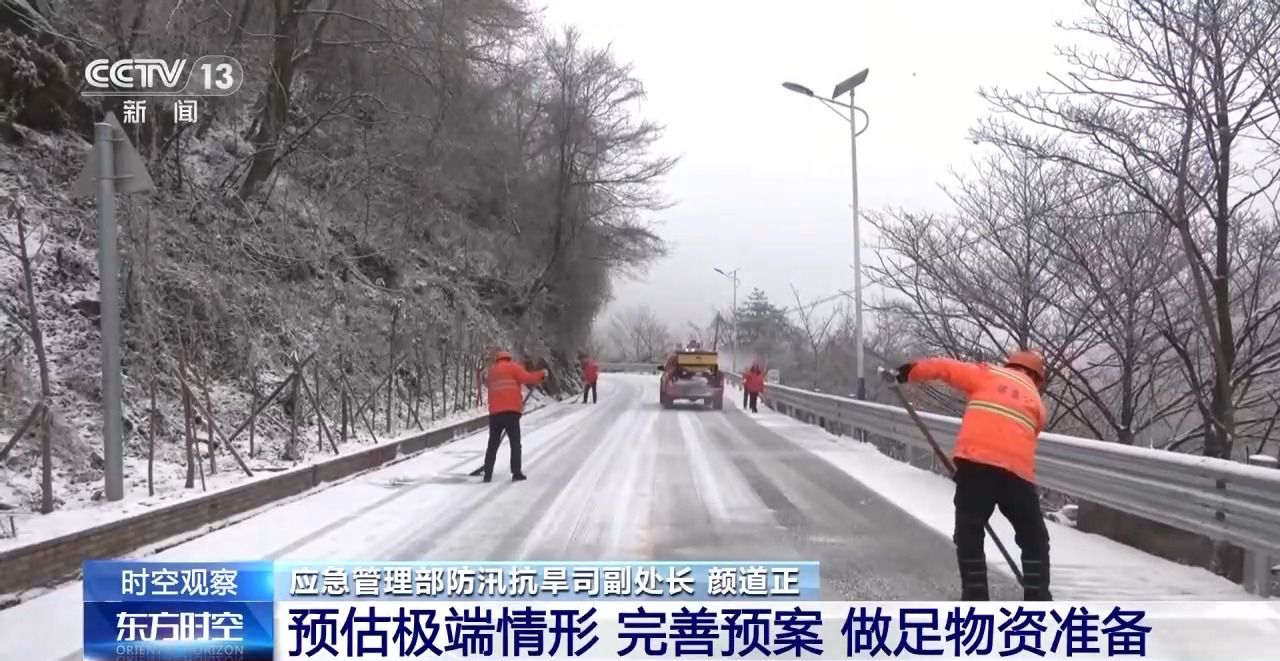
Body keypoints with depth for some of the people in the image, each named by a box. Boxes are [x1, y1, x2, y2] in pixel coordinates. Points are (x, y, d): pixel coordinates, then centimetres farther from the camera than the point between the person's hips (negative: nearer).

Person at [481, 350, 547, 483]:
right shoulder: (512, 367, 4)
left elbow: (488, 385, 22)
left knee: (493, 444, 10)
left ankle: (488, 474, 7)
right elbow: (527, 378, -5)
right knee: (515, 443, 0)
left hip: (494, 412, 5)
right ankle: (516, 473, -5)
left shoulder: (491, 372, 22)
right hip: (510, 411, -5)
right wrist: (542, 374, 8)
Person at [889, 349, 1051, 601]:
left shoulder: (988, 374, 19)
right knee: (1035, 539, 17)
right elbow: (1021, 436, 21)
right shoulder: (1036, 402, 25)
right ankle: (1038, 598, 13)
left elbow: (947, 368, 13)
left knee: (969, 533, 7)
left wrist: (910, 372, 23)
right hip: (1017, 469, 2)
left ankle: (976, 598, 3)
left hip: (976, 460, -1)